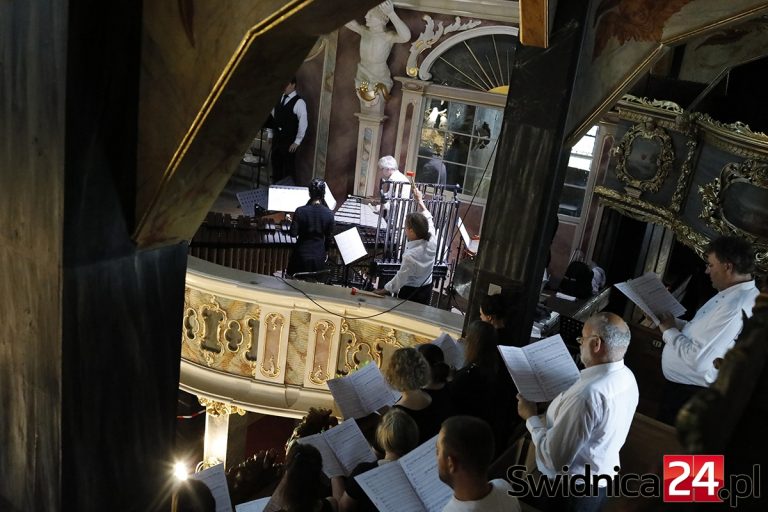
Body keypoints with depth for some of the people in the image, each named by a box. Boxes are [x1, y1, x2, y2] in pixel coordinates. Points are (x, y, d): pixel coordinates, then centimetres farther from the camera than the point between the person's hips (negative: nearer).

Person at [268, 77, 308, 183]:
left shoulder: (299, 102, -12)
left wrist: (297, 142, -13)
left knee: (289, 168, 2)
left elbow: (303, 123, -14)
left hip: (289, 142, -6)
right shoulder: (279, 98, 8)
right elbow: (273, 117, 15)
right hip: (277, 139, 7)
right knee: (276, 165, 14)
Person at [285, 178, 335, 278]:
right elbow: (329, 237, 0)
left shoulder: (300, 211, -16)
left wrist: (293, 221, 6)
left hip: (301, 255, -1)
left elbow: (293, 233, -14)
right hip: (319, 256, 2)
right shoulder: (329, 214, -10)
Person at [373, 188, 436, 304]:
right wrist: (420, 200, 16)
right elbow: (427, 218, 4)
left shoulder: (410, 256, -32)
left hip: (410, 293, -6)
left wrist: (381, 292, -7)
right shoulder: (431, 242, -15)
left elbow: (399, 279, -20)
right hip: (426, 290, 6)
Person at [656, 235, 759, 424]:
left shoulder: (735, 307, -29)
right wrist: (674, 323, 3)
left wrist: (669, 331, -16)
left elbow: (698, 359, -30)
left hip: (687, 393, -9)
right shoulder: (741, 294, 4)